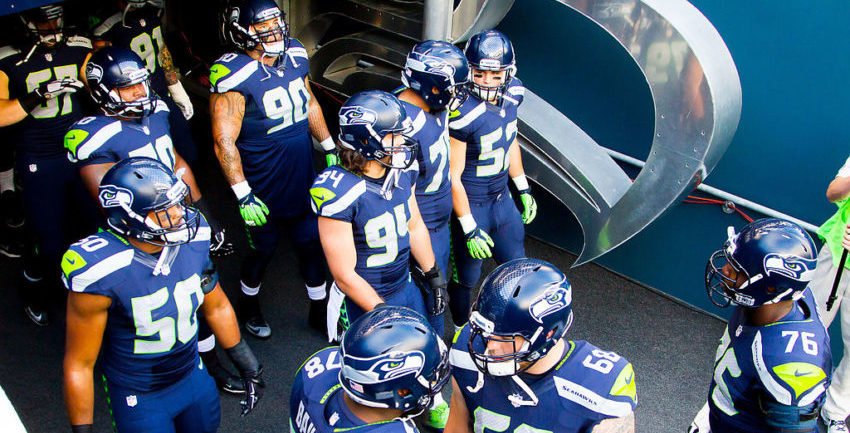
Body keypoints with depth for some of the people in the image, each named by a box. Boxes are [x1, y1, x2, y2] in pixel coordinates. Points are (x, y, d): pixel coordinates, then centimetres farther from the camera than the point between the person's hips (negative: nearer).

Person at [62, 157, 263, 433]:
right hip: (138, 397, -5)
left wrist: (245, 363, 9)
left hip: (193, 376, 5)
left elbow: (217, 307, 2)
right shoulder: (101, 273, -30)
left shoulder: (193, 239, -15)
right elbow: (78, 365, -18)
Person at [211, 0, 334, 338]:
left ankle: (320, 311, 37)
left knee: (311, 246, 16)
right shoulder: (234, 76, -22)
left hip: (303, 183, 6)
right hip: (263, 192, -6)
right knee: (263, 250, 14)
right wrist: (243, 194, -25)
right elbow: (224, 141, -22)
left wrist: (330, 146, 16)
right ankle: (249, 305, 44)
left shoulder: (295, 55, 0)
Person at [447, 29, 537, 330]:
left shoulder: (512, 93, -6)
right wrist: (470, 229, -18)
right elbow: (453, 175, -21)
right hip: (471, 204, -7)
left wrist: (523, 189, 16)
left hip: (501, 198, 7)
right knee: (466, 277, 10)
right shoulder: (463, 113, -27)